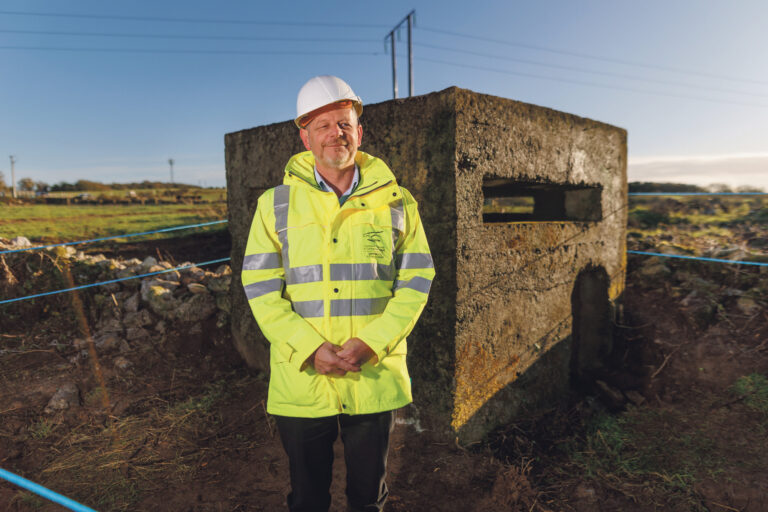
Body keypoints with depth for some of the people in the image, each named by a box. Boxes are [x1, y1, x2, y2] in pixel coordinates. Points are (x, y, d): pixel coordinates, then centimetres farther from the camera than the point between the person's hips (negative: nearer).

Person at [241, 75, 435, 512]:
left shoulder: (396, 202, 1)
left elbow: (416, 281, -1)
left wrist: (369, 344, -14)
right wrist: (311, 349, -15)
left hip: (376, 376, 1)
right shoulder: (276, 204, 1)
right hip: (302, 380, 0)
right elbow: (261, 288, -3)